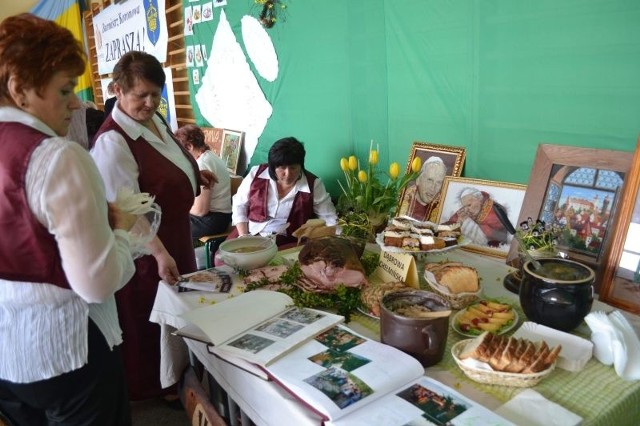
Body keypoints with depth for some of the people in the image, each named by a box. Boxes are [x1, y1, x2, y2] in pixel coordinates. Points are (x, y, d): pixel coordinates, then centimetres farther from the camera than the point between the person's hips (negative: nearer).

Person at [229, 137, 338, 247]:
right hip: (251, 234, 1)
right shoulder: (256, 174, -3)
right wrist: (243, 237, -5)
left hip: (285, 243, -1)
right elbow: (239, 205, 5)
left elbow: (330, 218, 0)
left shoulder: (313, 184, -7)